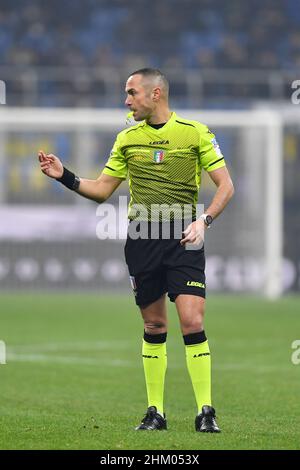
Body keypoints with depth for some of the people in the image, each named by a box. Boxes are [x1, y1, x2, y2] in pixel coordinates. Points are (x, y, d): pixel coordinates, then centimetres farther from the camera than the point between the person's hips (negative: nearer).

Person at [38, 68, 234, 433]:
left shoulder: (195, 132, 0)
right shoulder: (127, 138, 11)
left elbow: (225, 185, 0)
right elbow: (101, 190, 15)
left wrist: (204, 220, -14)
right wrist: (65, 177, 0)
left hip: (182, 237, -3)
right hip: (141, 238, 3)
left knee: (192, 322, -13)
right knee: (154, 326, 6)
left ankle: (205, 412, -7)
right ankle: (155, 412, 13)